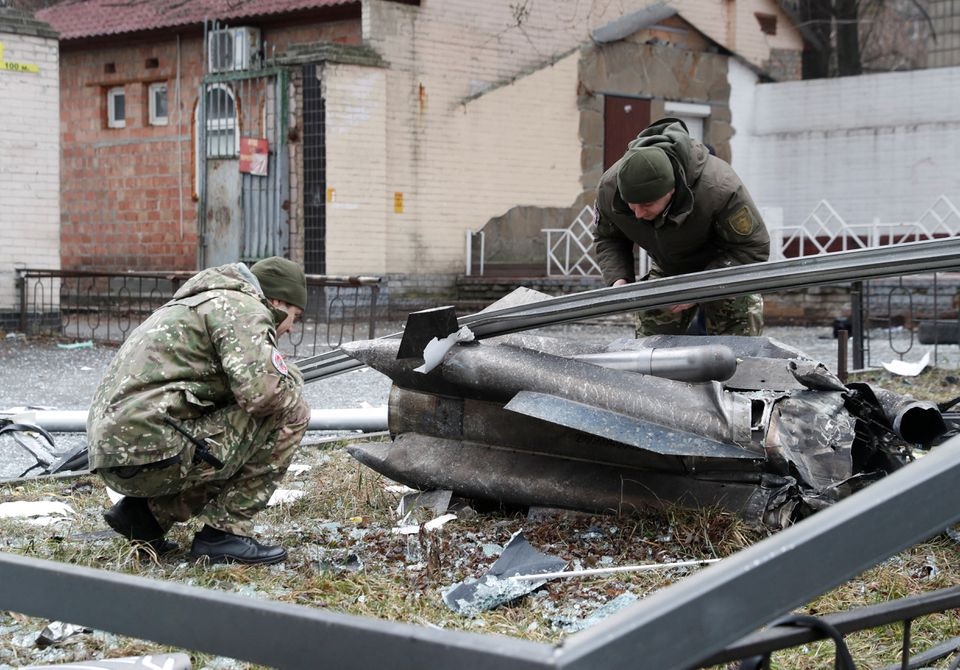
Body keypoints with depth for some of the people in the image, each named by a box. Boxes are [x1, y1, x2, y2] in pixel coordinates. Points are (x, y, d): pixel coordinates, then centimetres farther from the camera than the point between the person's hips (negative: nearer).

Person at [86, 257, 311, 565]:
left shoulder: (203, 302, 27)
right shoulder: (244, 308, -4)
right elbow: (261, 390, -18)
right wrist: (292, 385, 3)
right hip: (152, 454, -10)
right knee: (288, 414, -3)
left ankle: (145, 512, 14)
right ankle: (224, 531, -1)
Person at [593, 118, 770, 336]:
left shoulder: (718, 189, -39)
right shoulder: (609, 187, -25)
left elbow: (754, 247, -28)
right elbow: (607, 239, -4)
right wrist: (617, 279, -25)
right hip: (667, 270, 4)